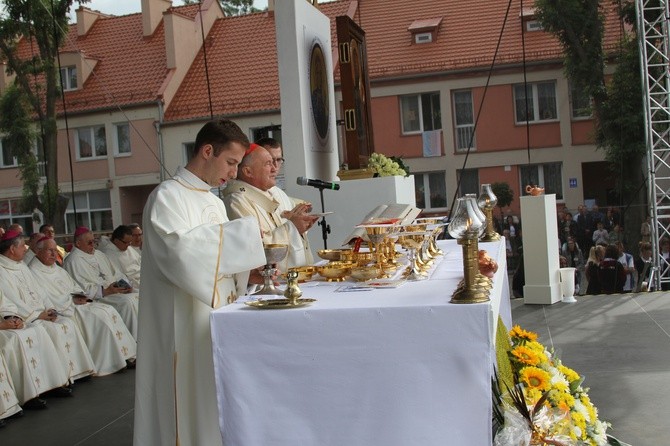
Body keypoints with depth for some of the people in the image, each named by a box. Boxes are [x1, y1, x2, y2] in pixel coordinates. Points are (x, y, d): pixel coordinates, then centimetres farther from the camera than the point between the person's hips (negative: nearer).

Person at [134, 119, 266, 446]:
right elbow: (178, 247, -27)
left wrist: (246, 274, 0)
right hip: (182, 327, -8)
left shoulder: (214, 202, 15)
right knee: (188, 409, -2)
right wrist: (242, 232, -21)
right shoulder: (168, 196, -10)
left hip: (215, 322, 8)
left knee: (214, 411, 12)